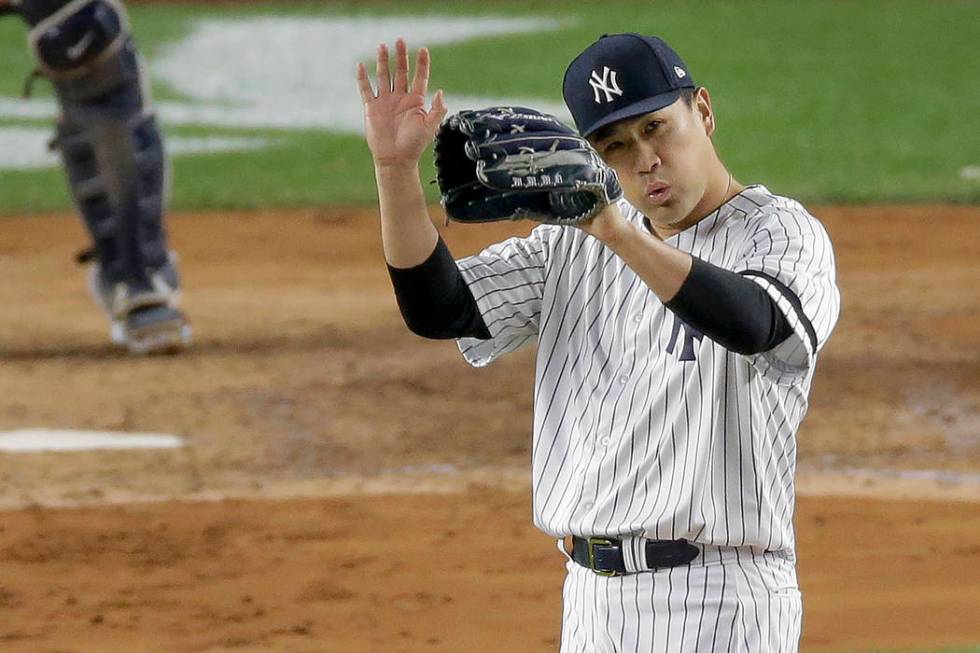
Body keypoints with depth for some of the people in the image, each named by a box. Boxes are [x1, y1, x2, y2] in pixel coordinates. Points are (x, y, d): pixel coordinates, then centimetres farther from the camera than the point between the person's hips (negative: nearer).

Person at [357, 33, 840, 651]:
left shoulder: (783, 233, -6)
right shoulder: (574, 243, 14)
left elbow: (751, 323, -29)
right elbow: (437, 309, 6)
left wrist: (618, 233, -40)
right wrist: (396, 168, -7)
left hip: (717, 602, -7)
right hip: (590, 595, 7)